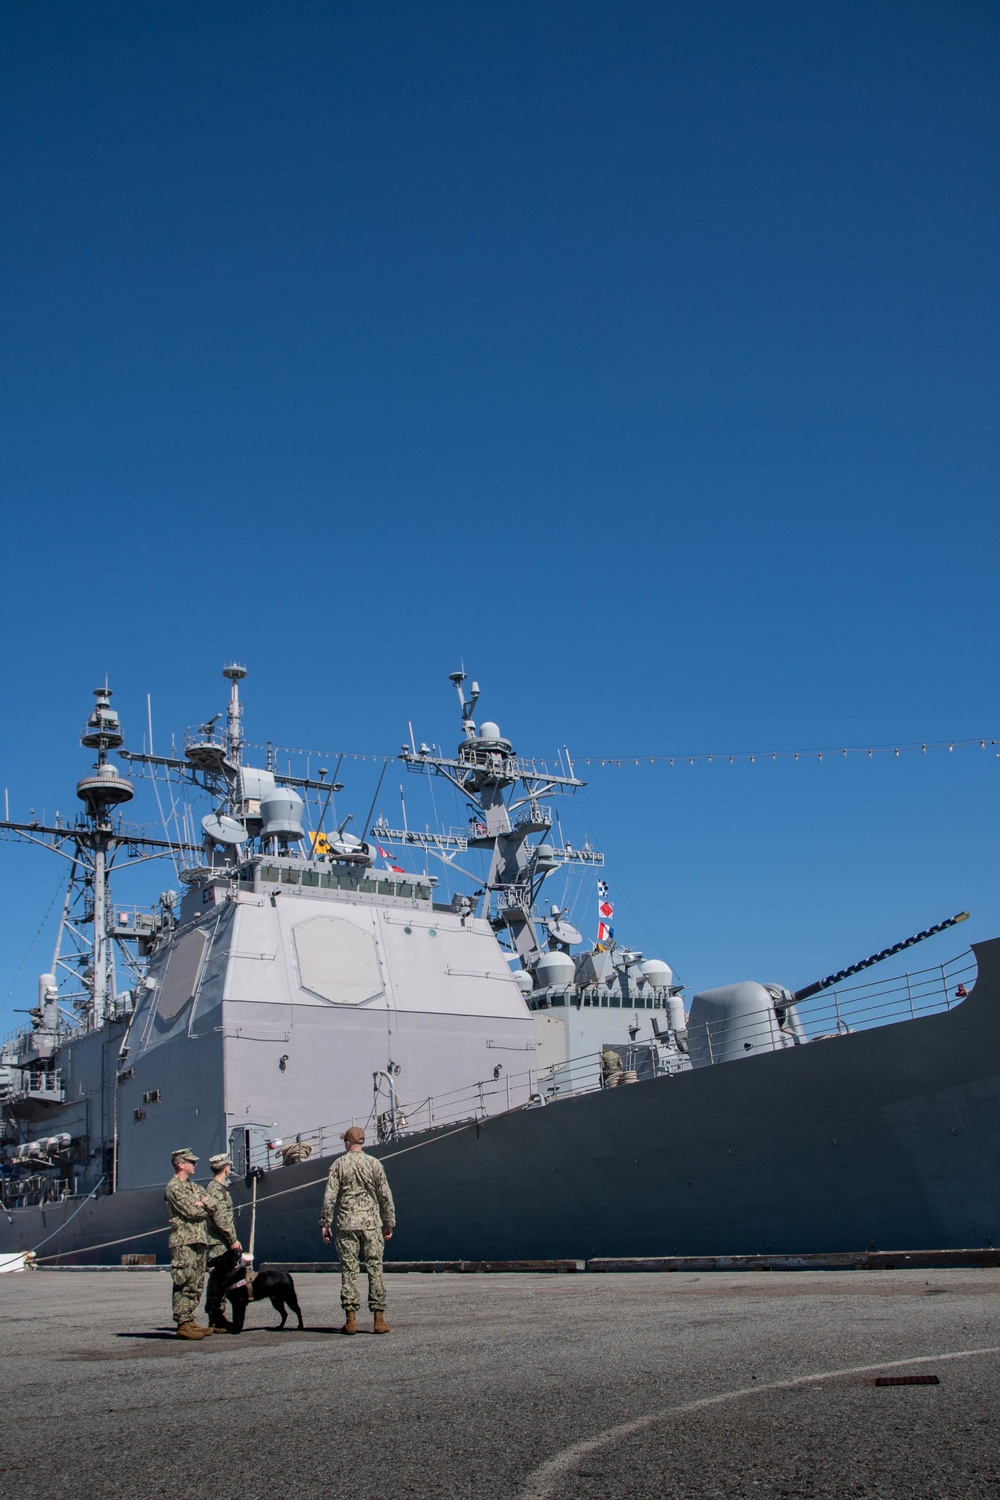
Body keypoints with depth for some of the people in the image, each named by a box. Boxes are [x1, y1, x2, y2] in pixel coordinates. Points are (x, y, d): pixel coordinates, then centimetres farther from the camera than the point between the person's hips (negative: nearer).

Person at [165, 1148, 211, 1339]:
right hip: (184, 1242, -9)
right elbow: (191, 1212, -16)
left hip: (198, 1240, 9)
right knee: (185, 1284, -9)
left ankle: (189, 1321, 14)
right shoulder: (174, 1187, -8)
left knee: (196, 1284, 9)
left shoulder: (194, 1187, 21)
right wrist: (204, 1208, 3)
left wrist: (201, 1204, -6)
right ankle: (183, 1325, -8)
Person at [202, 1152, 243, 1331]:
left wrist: (232, 1239, 21)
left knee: (221, 1282, 12)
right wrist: (233, 1239, -18)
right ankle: (215, 1320, -5)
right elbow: (220, 1218, -20)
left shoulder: (220, 1188, 19)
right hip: (218, 1243, -10)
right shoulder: (215, 1189, -13)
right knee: (217, 1281, -7)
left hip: (223, 1244, 10)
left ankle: (219, 1317, 16)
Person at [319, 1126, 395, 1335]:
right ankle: (379, 1318, 0)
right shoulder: (374, 1164, 3)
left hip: (346, 1224, 0)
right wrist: (389, 1222, 12)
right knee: (374, 1269, 2)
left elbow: (329, 1197, -2)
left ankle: (351, 1318, 2)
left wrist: (325, 1223, 4)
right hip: (371, 1223, 0)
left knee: (348, 1270, 3)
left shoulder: (339, 1164, 1)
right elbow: (385, 1196, 4)